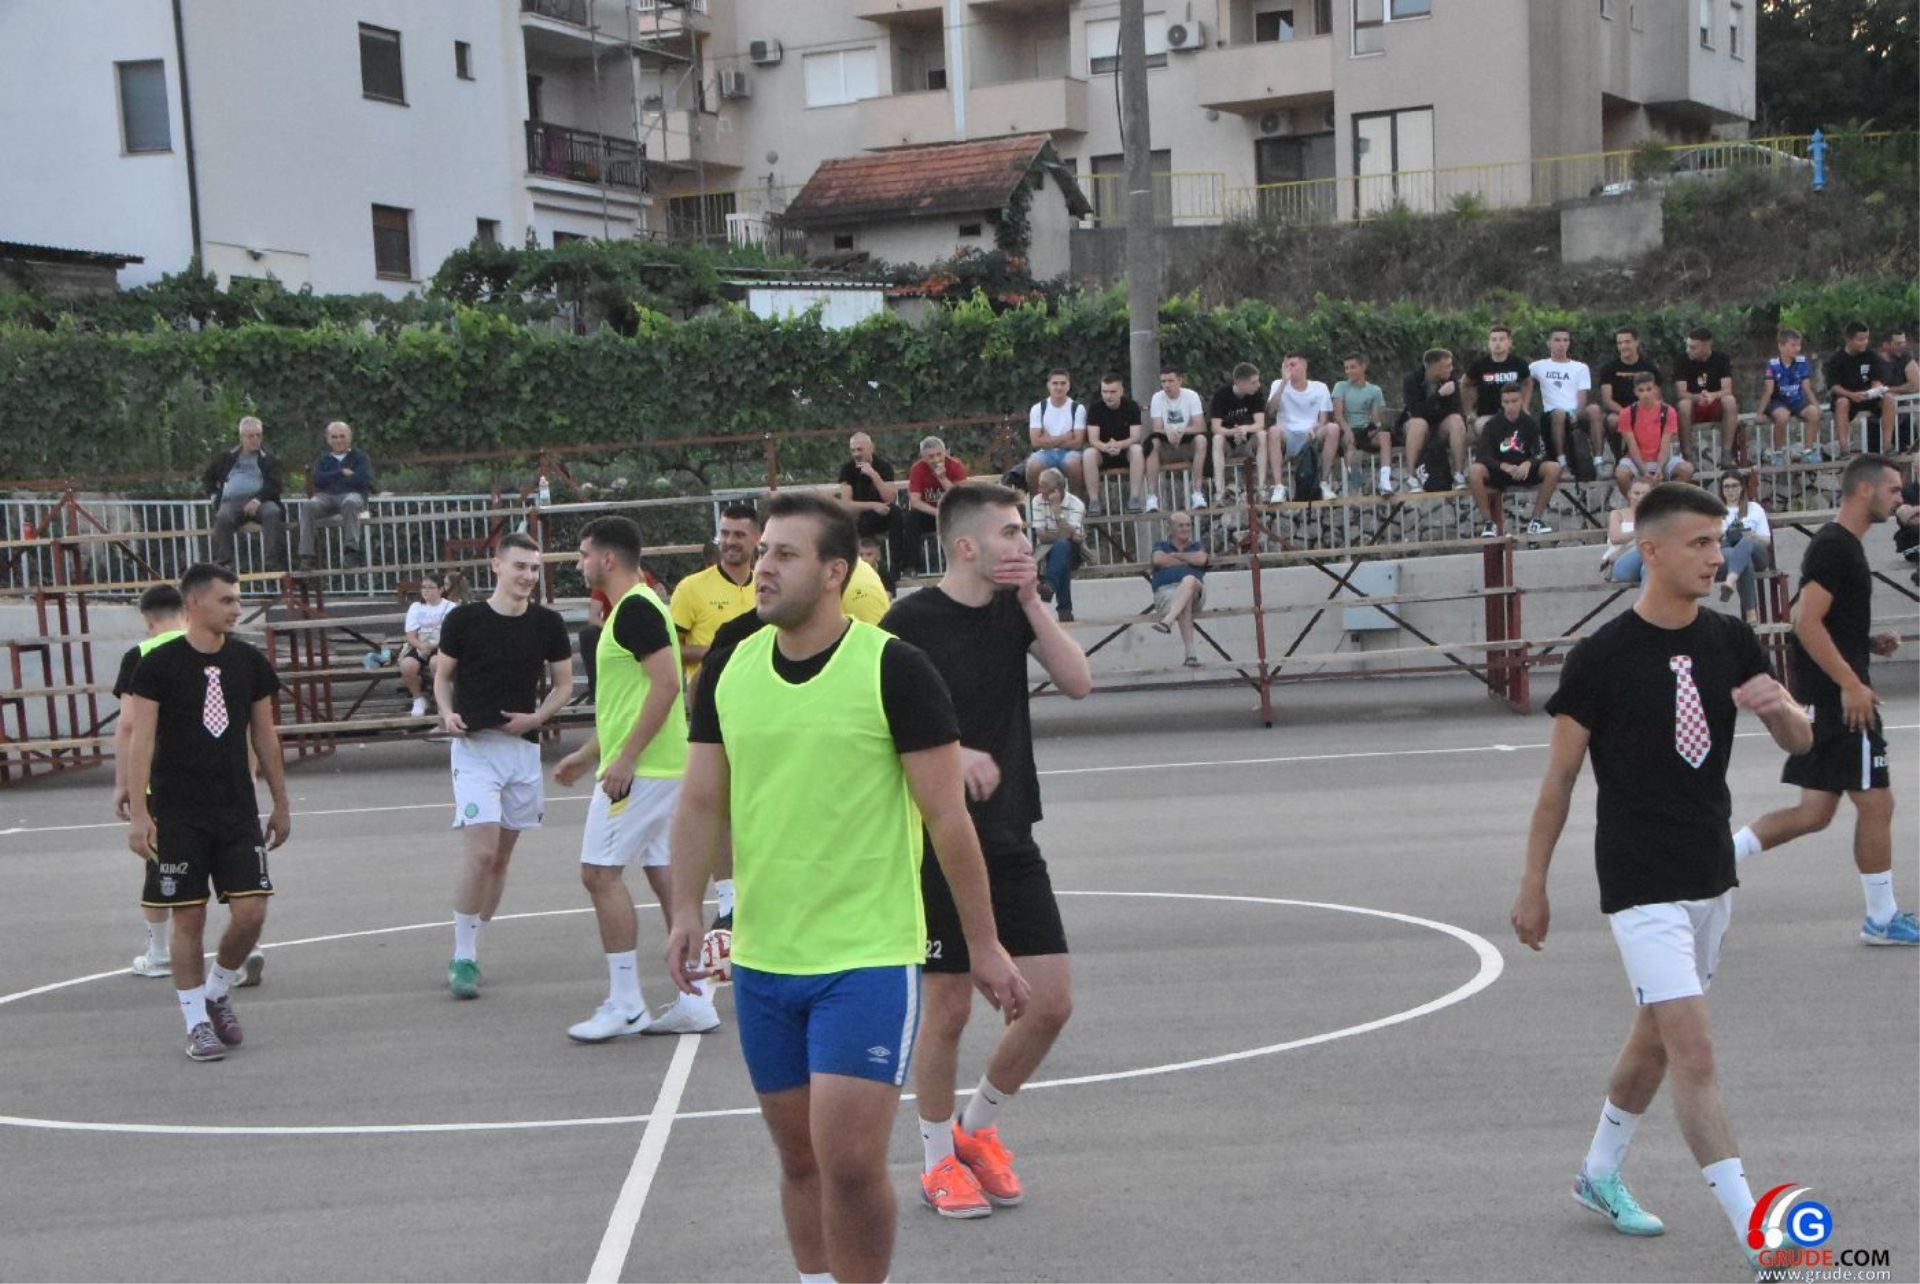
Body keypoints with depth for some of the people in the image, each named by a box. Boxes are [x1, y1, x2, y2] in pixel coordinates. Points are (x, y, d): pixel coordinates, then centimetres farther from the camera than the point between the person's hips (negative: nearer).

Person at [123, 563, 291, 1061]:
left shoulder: (249, 661, 6)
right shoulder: (158, 665, -6)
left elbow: (264, 737, 14)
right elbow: (140, 741, -8)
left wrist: (280, 805, 15)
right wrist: (137, 813, -15)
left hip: (237, 812, 4)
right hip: (177, 814, -3)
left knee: (251, 911, -4)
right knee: (189, 917, 0)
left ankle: (218, 992, 22)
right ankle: (197, 1023, 13)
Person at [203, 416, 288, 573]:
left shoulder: (269, 459, 14)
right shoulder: (227, 457, 22)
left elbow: (275, 484, 0)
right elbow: (207, 475, 31)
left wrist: (258, 499, -17)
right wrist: (213, 494, 12)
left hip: (260, 502, -1)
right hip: (232, 501, 1)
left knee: (273, 512, -35)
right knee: (222, 517, -33)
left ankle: (273, 563, -39)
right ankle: (224, 564, -38)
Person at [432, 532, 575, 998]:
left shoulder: (548, 624, 2)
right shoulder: (464, 619, -4)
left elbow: (563, 683, 11)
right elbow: (442, 675, 8)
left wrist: (537, 717, -7)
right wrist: (447, 712, -10)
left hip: (523, 749, 4)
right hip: (474, 747, -4)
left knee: (502, 857, 9)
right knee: (482, 851, -16)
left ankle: (467, 954, 22)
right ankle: (462, 956, -5)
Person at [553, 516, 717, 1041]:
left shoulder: (635, 609, -13)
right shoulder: (635, 608, 18)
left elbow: (666, 683, -23)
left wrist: (624, 758, -23)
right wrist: (587, 754, 29)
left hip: (639, 768, -10)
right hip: (663, 766, 10)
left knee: (601, 871, -7)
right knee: (663, 874, 9)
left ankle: (624, 1005, -4)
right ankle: (694, 1002, 11)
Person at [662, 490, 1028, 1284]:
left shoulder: (894, 669, -10)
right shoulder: (729, 670, 4)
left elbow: (948, 818, -7)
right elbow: (701, 802, 10)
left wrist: (984, 945, -6)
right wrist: (686, 911, -4)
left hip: (870, 958, -5)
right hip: (762, 958, 5)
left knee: (850, 1160, -11)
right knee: (799, 1158, 13)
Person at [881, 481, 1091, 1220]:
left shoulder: (1013, 609, 8)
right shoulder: (911, 621, -11)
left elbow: (1078, 682, -2)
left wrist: (1032, 601, -9)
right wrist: (952, 754, -24)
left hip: (1011, 840, 6)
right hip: (940, 846, -6)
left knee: (1052, 1001, 3)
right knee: (947, 1009, 2)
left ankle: (979, 1130, 26)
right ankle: (938, 1158, 23)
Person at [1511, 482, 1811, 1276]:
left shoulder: (1730, 643, 3)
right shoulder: (1600, 658, -12)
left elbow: (1800, 741, 1)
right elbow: (1559, 777, -6)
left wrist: (1778, 708, -23)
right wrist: (1534, 885, -2)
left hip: (1711, 876, 6)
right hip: (1641, 883, -6)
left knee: (1655, 1038, 19)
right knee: (1696, 1055, -11)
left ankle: (1599, 1175, 40)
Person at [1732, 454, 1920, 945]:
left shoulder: (1841, 545, 17)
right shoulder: (1835, 546, -14)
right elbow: (1806, 623, -22)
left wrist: (1869, 642, 11)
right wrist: (1851, 684, -23)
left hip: (1823, 700, 10)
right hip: (1838, 699, -10)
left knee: (1815, 812, 10)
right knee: (1875, 802, 0)